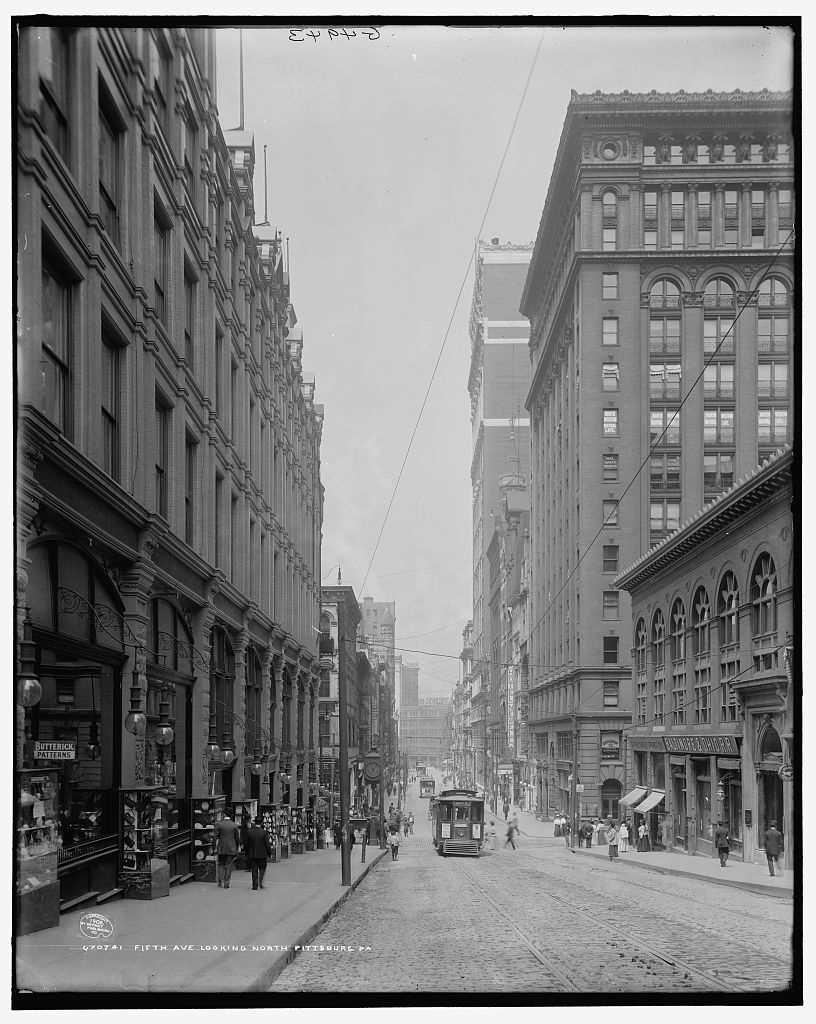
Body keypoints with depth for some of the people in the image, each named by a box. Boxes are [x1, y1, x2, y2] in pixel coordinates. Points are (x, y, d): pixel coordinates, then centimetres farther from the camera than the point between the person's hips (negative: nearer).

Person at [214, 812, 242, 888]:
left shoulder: (219, 824, -4)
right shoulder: (234, 825, 0)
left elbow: (215, 837, -5)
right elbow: (237, 838, 4)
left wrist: (215, 848, 0)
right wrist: (236, 850, 12)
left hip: (221, 848, 0)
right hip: (231, 849, 0)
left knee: (220, 864, 16)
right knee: (228, 866, 5)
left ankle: (220, 880, 7)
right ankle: (226, 883, 2)